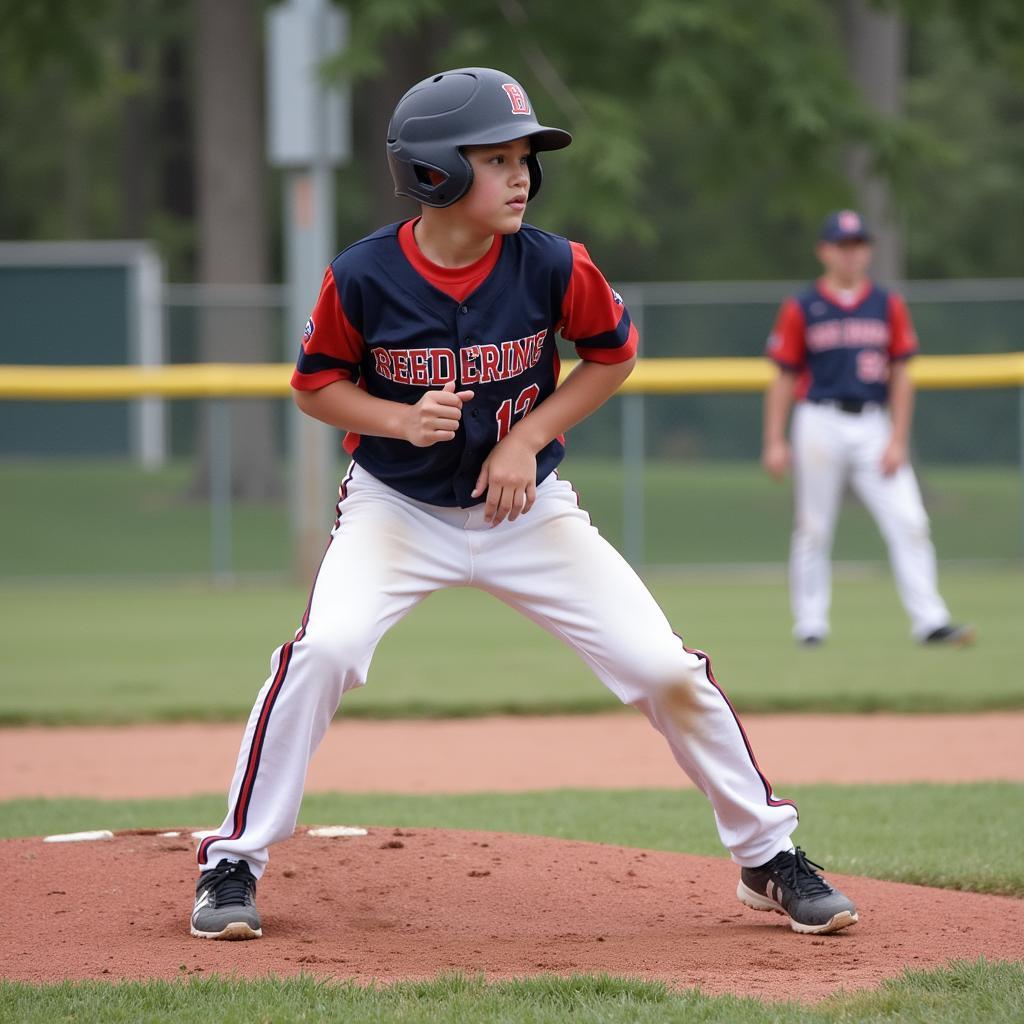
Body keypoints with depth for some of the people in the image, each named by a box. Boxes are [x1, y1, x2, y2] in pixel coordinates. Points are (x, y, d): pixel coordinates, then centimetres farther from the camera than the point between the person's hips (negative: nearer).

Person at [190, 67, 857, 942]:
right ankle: (235, 862, -11)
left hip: (528, 509, 1)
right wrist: (400, 419, -22)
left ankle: (768, 856, 13)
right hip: (396, 508, -1)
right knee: (325, 649, -27)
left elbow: (615, 352, 1)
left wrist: (527, 437, -10)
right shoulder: (363, 277, -18)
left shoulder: (552, 267, -16)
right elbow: (316, 383, -3)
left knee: (664, 667, -7)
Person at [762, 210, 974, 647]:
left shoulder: (888, 305, 10)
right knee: (813, 530, 2)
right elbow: (784, 379, 5)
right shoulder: (801, 309, 3)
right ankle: (810, 625, 11)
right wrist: (775, 443, -2)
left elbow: (900, 377, 9)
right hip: (821, 426, -2)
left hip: (874, 427, 2)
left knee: (908, 523, -8)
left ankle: (930, 621, -10)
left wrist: (898, 441, 1)